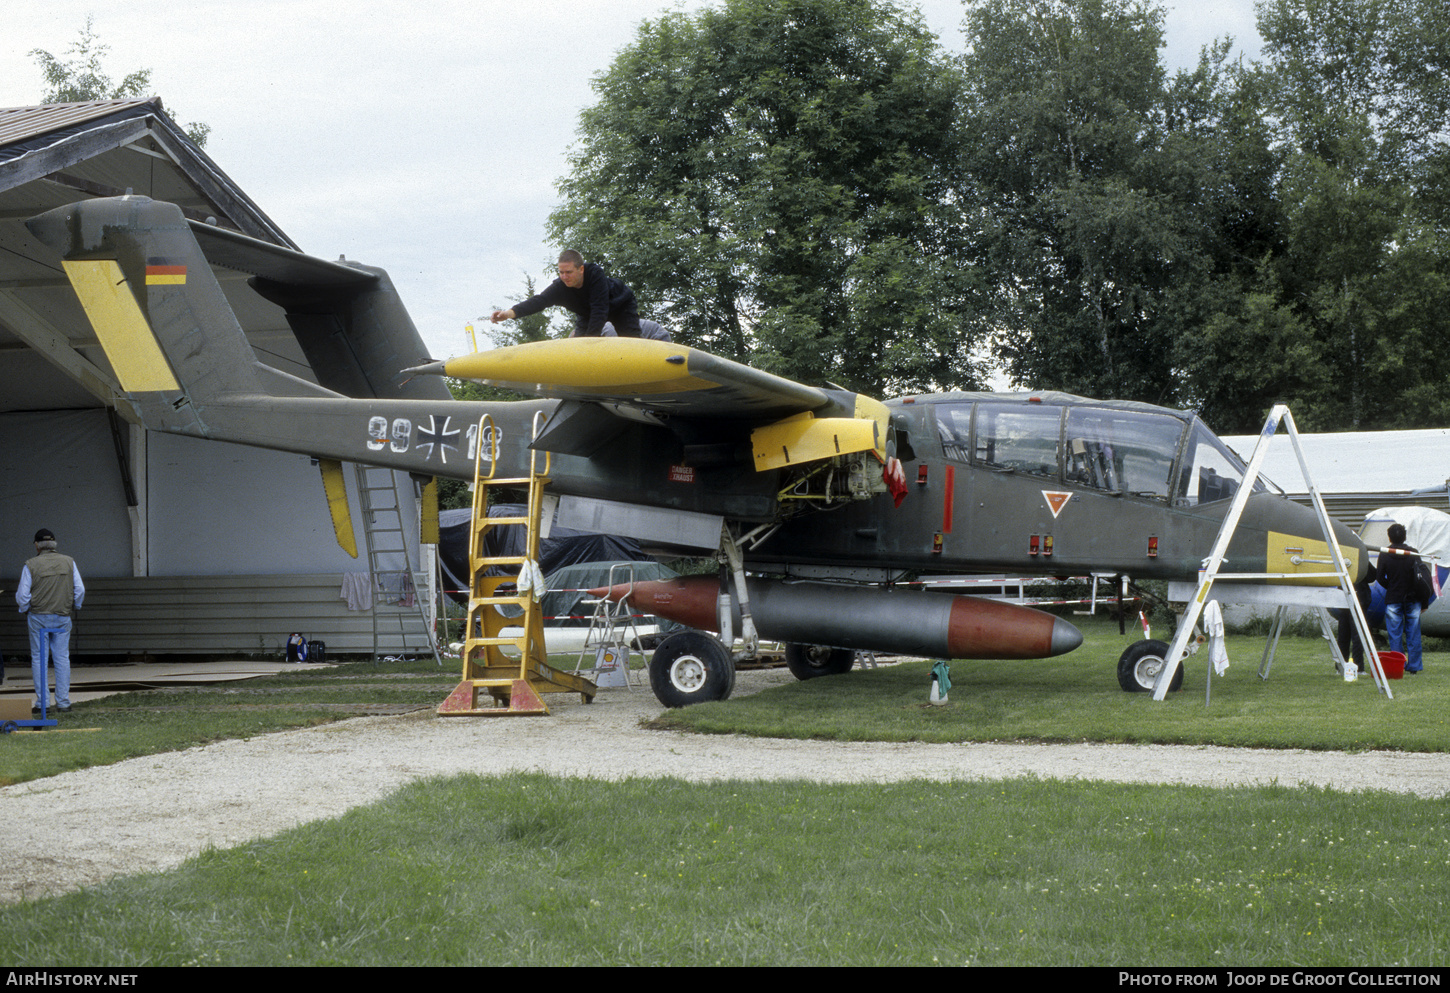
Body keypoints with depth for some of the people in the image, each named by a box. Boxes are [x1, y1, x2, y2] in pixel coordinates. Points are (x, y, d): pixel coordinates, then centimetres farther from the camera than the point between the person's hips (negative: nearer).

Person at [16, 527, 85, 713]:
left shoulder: (31, 565, -6)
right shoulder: (69, 562, 1)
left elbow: (22, 595, -5)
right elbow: (80, 590, 2)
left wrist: (24, 608, 15)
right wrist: (74, 607, 19)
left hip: (39, 616, -2)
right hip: (63, 617, 2)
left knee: (39, 658, 5)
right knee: (62, 658, 6)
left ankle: (42, 701, 1)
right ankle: (63, 702, 5)